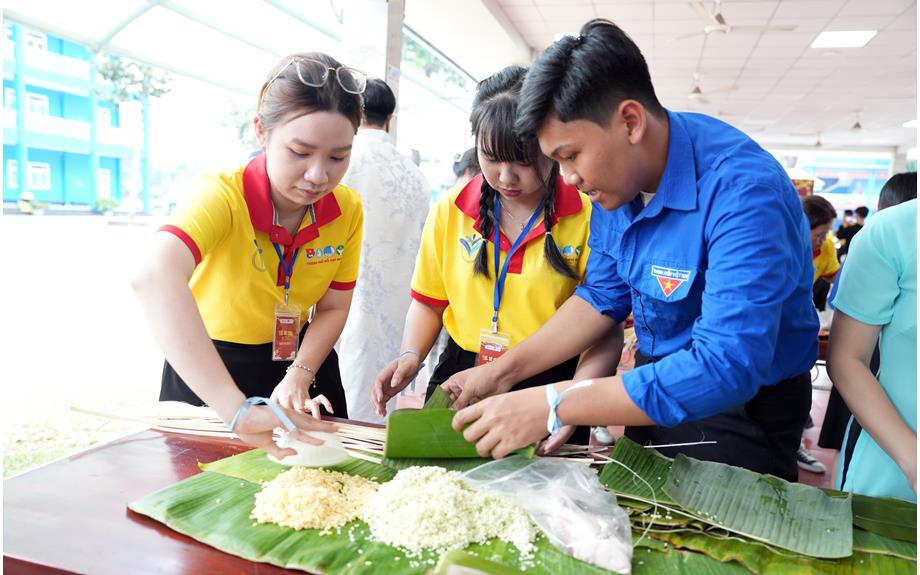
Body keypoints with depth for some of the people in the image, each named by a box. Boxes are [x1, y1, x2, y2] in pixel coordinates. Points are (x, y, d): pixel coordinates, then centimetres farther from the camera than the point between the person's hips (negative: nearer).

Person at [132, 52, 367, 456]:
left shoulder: (348, 210, -14)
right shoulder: (223, 195, -28)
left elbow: (333, 308, -5)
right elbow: (155, 279, -47)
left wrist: (298, 378, -22)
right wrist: (238, 411, -56)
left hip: (299, 359, 4)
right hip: (209, 372, -3)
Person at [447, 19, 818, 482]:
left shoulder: (743, 191, -32)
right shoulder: (615, 175, -8)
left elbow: (727, 368, -39)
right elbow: (603, 297, 1)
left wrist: (551, 405, -39)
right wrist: (505, 371, -9)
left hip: (744, 406, -7)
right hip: (656, 389, 7)